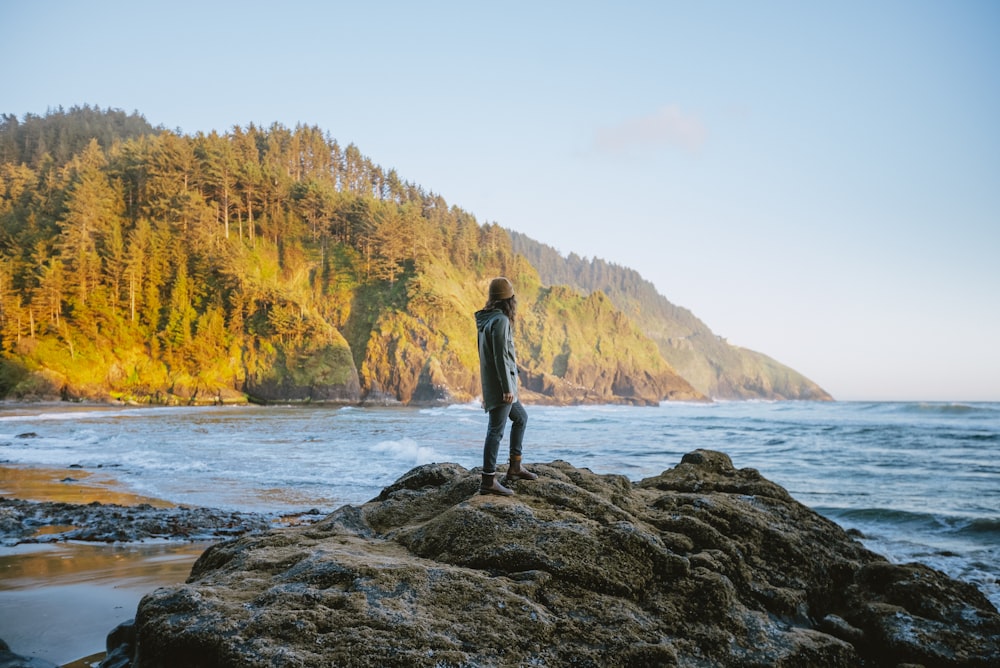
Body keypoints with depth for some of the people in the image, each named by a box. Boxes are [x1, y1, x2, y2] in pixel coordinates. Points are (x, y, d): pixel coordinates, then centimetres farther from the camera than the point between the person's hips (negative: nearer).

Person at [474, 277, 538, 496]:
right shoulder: (500, 320, -16)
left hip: (494, 386, 10)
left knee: (521, 418, 22)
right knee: (496, 430, -7)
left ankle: (515, 467, 28)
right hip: (500, 386, -10)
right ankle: (489, 481, -4)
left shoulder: (487, 319, 12)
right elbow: (500, 357, -22)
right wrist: (507, 388, -21)